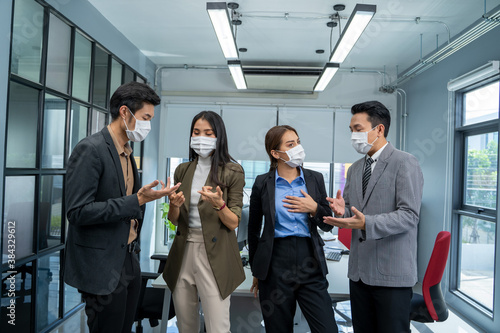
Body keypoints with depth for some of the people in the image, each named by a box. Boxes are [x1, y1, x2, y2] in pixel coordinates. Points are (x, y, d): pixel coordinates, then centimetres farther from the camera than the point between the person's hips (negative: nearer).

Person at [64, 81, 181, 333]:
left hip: (129, 262, 8)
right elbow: (77, 212, -23)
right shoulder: (90, 149, -17)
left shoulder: (127, 152, 11)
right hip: (103, 268, -8)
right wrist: (137, 200, -25)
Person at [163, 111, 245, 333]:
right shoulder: (183, 170, 8)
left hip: (214, 254, -4)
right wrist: (174, 205, -12)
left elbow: (233, 223, -7)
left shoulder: (232, 172, -5)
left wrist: (218, 204, -26)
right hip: (184, 250, 5)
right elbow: (174, 220, 10)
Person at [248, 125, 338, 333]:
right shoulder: (262, 183, -1)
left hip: (310, 265, 2)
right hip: (275, 264, -1)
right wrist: (256, 272, 11)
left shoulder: (315, 179, 5)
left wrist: (314, 208, -11)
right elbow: (253, 230, 7)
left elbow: (327, 225, 10)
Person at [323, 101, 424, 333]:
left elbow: (409, 215, -17)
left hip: (392, 273, -7)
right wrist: (342, 211, -7)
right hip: (359, 271, 7)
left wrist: (365, 223, -30)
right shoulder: (354, 169, 14)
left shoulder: (405, 163, -9)